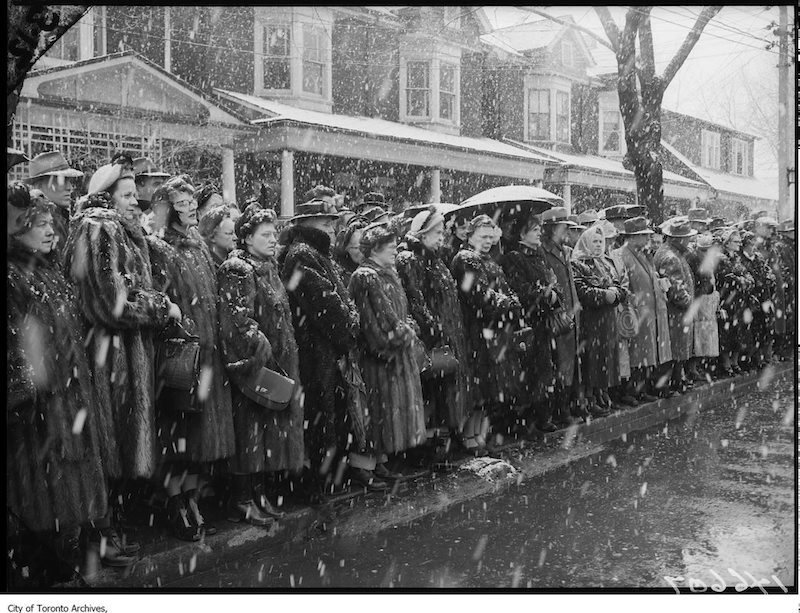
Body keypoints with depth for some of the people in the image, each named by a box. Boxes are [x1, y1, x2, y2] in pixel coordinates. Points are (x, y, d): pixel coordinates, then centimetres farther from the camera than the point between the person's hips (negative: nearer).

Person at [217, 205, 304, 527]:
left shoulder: (270, 269, 15)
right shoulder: (237, 270, -11)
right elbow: (239, 319, -19)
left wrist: (287, 361, 16)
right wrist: (260, 350, -21)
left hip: (278, 361, 8)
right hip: (252, 365, -8)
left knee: (271, 426, 10)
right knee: (249, 426, -3)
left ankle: (259, 491, 20)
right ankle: (242, 497, 8)